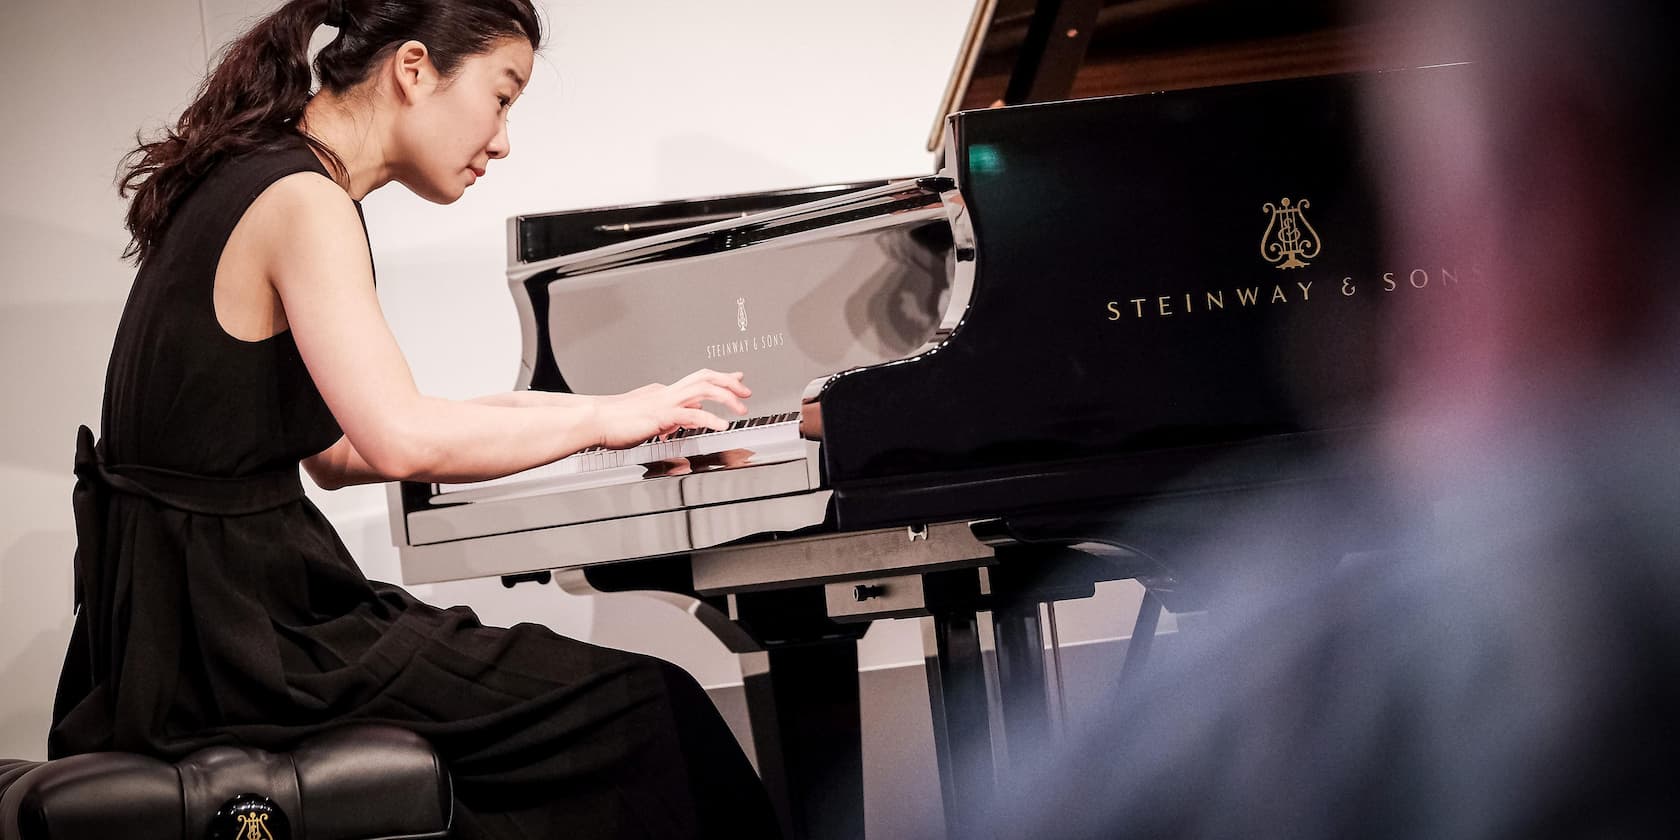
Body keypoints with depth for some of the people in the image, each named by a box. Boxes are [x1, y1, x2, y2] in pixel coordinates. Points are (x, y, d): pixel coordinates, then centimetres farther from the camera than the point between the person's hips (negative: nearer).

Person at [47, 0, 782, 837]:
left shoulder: (246, 180, 15)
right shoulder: (303, 200, -15)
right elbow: (401, 441, -27)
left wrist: (522, 416, 13)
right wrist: (605, 418, -15)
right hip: (232, 636, -10)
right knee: (644, 713, -8)